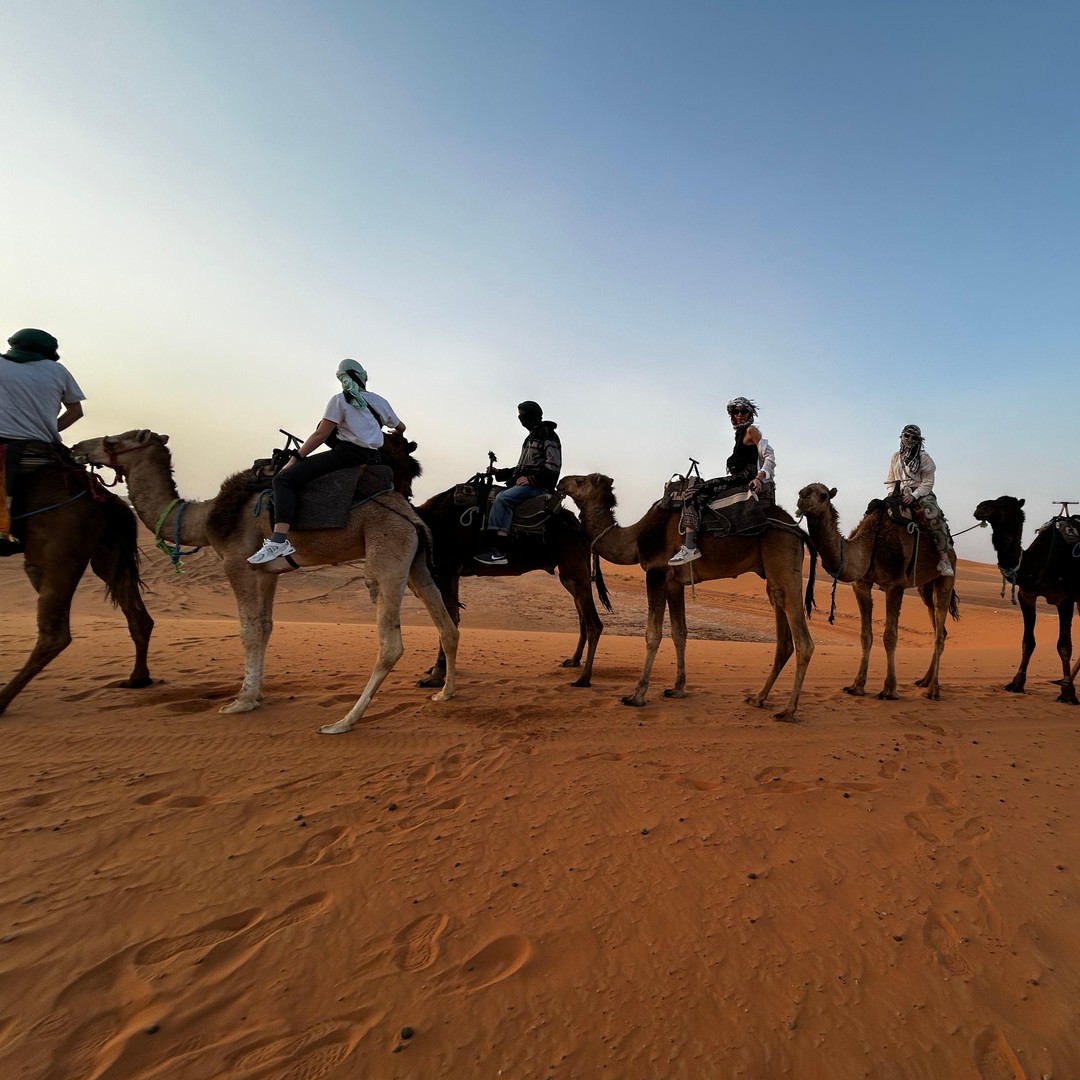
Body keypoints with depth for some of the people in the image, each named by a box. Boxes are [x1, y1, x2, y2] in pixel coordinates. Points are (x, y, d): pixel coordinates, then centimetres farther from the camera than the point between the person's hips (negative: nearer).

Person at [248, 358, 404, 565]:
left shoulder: (340, 400, 1)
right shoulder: (380, 401, 16)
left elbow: (321, 435, -5)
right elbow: (401, 428, 31)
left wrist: (295, 458, 1)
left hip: (347, 455, -7)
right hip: (373, 460, 7)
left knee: (284, 479, -12)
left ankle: (279, 540, -30)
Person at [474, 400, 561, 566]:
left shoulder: (548, 435, -4)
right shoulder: (531, 437, 25)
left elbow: (554, 466, -15)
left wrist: (531, 479, -19)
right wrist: (499, 473, 14)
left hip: (540, 486, -10)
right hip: (525, 483, 10)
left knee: (503, 498, -29)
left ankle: (498, 551, -37)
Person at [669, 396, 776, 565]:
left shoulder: (751, 430, 0)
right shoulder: (740, 432, 26)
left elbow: (769, 456, -9)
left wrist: (759, 477, -23)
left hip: (745, 477, -10)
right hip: (740, 478, 10)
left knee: (694, 496, -23)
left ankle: (690, 547, -35)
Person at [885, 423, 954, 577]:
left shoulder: (924, 458, 4)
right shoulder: (896, 456, 15)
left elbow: (928, 482, -2)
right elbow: (890, 480, 17)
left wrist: (914, 495, -17)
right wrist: (892, 493, -2)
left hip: (922, 494, -4)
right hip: (900, 495, 4)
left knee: (934, 518, -29)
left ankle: (944, 558, -31)